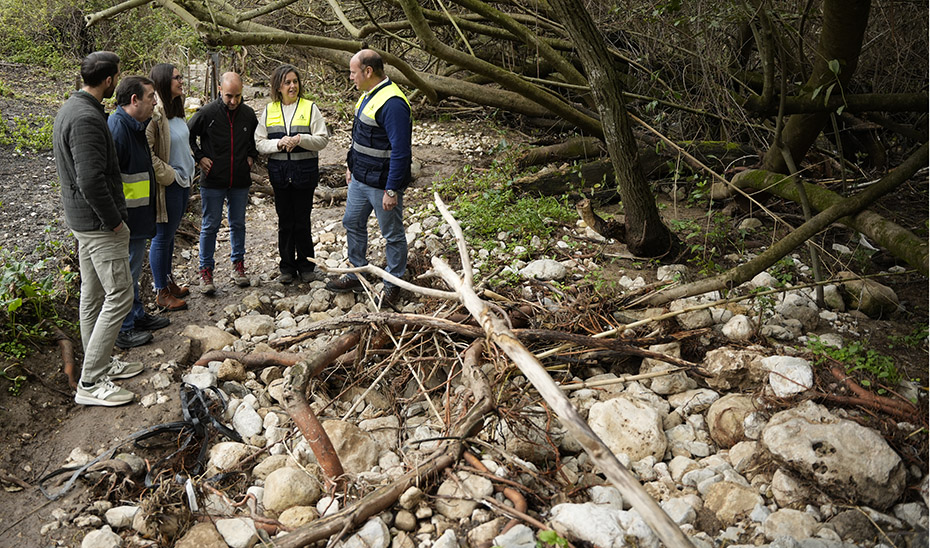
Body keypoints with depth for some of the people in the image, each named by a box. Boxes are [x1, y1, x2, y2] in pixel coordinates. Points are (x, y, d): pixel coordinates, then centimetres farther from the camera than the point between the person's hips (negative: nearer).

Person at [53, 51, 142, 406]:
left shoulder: (70, 108, 13)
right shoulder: (87, 119, -22)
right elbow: (91, 180, -29)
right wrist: (113, 220, -17)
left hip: (81, 218, 11)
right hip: (98, 223, -11)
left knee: (93, 295, 17)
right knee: (119, 296, -6)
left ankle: (100, 364, 29)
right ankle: (90, 383, -2)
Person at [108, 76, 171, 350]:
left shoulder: (134, 126, 12)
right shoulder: (117, 127, -21)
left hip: (138, 216, 10)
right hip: (126, 217, -10)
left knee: (133, 268, 21)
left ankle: (137, 316, 34)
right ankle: (123, 330, 11)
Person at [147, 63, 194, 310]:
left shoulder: (175, 109, 10)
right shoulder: (154, 113, -20)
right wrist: (168, 175, -18)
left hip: (183, 181, 9)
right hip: (167, 186, -9)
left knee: (170, 234, 19)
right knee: (162, 237, 2)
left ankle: (168, 281, 33)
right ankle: (162, 293, 13)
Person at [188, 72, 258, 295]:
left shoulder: (249, 114, 1)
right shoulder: (207, 113, -9)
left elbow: (257, 138, 20)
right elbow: (186, 136, 3)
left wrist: (251, 157, 8)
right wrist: (199, 157, -5)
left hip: (240, 182, 3)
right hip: (213, 181, -3)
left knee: (238, 224, 13)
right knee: (210, 226, 3)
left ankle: (238, 264, 26)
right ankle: (206, 270, 12)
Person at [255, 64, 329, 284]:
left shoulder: (310, 108, 0)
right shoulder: (269, 111, 7)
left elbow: (322, 139, -4)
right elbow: (259, 142, 4)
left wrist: (301, 139, -19)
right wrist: (279, 144, -14)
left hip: (304, 171, -2)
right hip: (279, 172, 2)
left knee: (302, 221, 4)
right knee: (285, 221, 9)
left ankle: (306, 266, 18)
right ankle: (287, 267, 20)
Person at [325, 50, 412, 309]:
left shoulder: (392, 103, -23)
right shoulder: (367, 96, 9)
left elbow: (400, 151, -26)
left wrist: (392, 190, -25)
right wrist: (351, 166, 23)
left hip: (382, 184, -10)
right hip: (360, 179, 10)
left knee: (392, 234, 6)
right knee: (352, 223, 19)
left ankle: (393, 285, 20)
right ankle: (357, 275, 34)